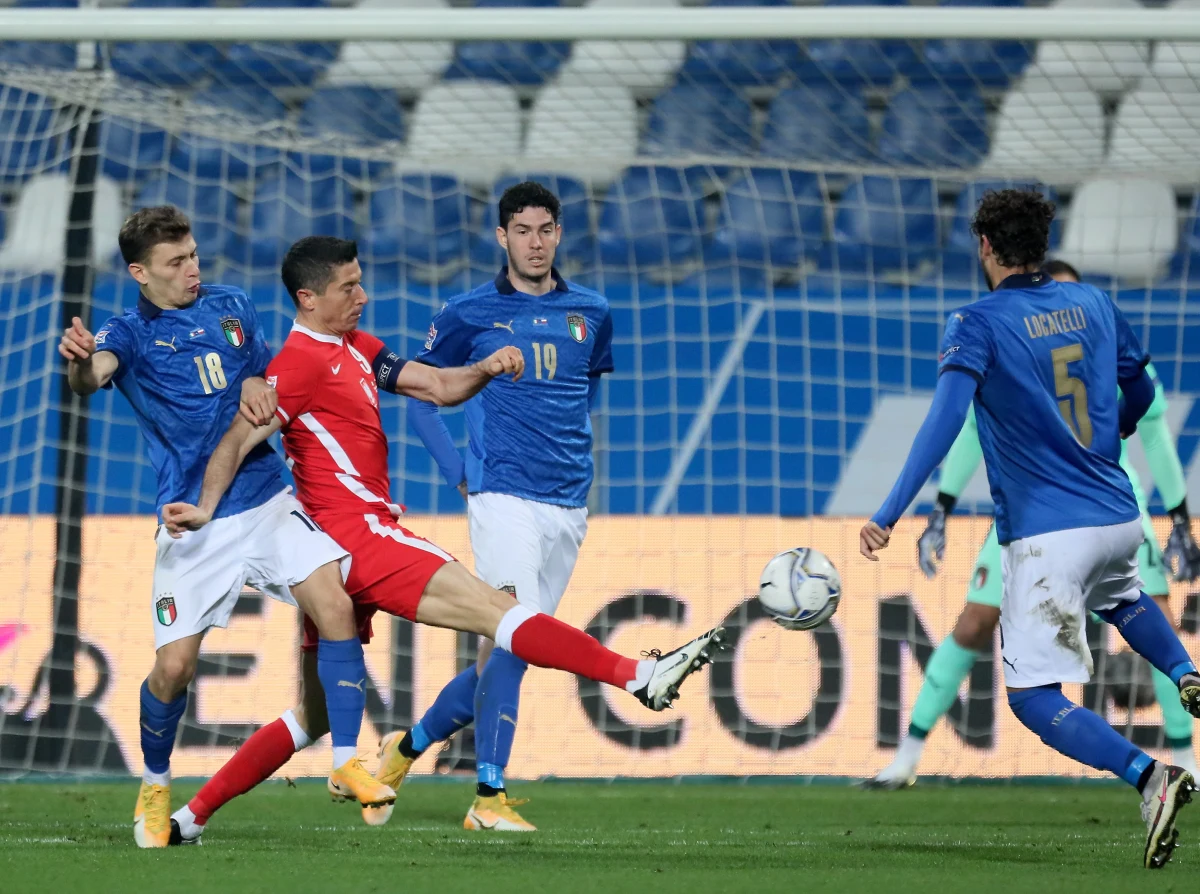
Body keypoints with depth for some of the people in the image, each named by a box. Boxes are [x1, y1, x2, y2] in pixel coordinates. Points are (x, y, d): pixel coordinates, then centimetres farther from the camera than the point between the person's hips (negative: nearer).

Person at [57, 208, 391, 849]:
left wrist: (259, 385, -4)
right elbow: (92, 377, -25)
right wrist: (79, 362, -50)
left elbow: (274, 379, 21)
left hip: (268, 501, 3)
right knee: (173, 667, -7)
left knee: (336, 605, -17)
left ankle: (346, 764, -8)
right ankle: (154, 786, 20)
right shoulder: (131, 333, -3)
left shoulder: (232, 307, 11)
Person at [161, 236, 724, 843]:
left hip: (337, 551, 10)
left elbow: (438, 388, 16)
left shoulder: (354, 348, 19)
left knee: (315, 715, 13)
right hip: (354, 529, -10)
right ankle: (639, 676, -23)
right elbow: (240, 438, -18)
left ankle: (193, 815, 13)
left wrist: (485, 369, -3)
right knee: (491, 607, -16)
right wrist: (205, 508, -31)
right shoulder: (303, 361, -10)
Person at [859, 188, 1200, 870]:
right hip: (1120, 519, 6)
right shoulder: (1092, 303, 8)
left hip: (1048, 534, -6)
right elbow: (1141, 393, 20)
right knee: (1121, 596, 40)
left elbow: (946, 417, -23)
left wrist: (890, 514, -28)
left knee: (1034, 698, -3)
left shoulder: (978, 323, -9)